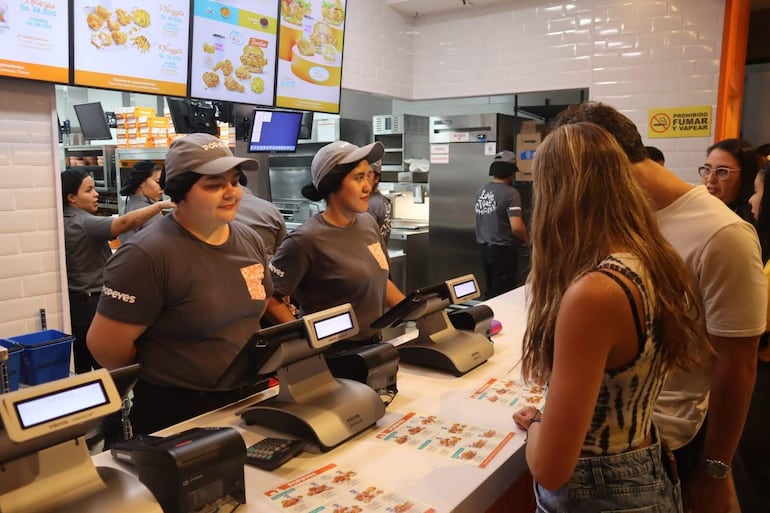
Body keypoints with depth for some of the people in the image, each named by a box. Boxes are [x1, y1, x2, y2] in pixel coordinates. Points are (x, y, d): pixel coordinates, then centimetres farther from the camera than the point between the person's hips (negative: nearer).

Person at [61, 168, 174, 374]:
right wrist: (161, 205, -44)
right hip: (92, 304, -9)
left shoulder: (63, 223, 8)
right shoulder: (84, 223, -20)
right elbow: (123, 223, -38)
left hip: (74, 302, 9)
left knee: (81, 367, 15)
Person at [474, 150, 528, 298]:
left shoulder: (481, 191, 5)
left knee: (490, 292, 17)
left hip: (484, 248, 7)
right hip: (503, 250, -7)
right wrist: (526, 239, -5)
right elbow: (516, 227, -23)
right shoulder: (510, 193, -17)